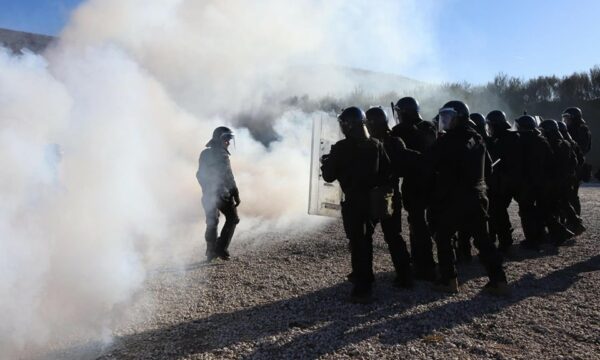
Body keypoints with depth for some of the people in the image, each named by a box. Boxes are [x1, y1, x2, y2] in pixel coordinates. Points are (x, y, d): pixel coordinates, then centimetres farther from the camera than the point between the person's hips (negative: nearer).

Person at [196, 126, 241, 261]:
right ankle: (221, 249, 2)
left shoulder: (204, 154, 10)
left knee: (212, 223, 12)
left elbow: (200, 175, 15)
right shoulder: (222, 155, -11)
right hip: (222, 193, -6)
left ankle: (211, 252, 16)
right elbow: (228, 177, -12)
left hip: (208, 194, 6)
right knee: (232, 219, 8)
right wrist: (236, 195, -8)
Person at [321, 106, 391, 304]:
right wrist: (377, 187, 15)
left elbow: (329, 176, -11)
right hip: (373, 198, 6)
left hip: (353, 201, -6)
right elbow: (387, 171, 5)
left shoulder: (342, 147, -15)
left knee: (357, 242, 0)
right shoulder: (376, 145, 2)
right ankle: (364, 276, 38)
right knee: (365, 239, 21)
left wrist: (325, 163, 8)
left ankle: (362, 289, 2)